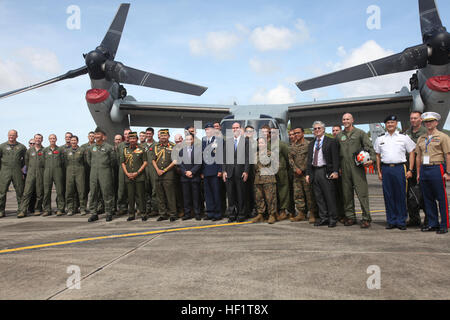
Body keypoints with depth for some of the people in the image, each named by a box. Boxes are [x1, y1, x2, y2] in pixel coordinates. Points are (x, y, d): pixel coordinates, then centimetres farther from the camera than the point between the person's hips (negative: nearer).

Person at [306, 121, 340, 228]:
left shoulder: (331, 142, 1)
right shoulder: (311, 144, 19)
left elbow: (335, 158, -5)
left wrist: (335, 171, -14)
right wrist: (308, 173, 12)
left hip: (326, 173, -6)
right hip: (314, 173, 6)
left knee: (330, 197, -3)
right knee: (319, 197, 7)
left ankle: (332, 219, 6)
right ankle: (323, 218, 15)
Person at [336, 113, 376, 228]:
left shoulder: (360, 133, 6)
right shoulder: (339, 136, 15)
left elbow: (369, 147, 2)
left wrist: (371, 159, -14)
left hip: (357, 167, -4)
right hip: (345, 168, 4)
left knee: (362, 193, -7)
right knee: (347, 193, 6)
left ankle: (366, 218, -1)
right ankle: (350, 217, 16)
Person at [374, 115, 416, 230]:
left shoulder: (404, 138, 7)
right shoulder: (380, 140, 13)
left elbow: (411, 153, 7)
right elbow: (378, 156, 15)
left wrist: (410, 170, -1)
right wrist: (379, 172, 9)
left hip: (399, 168, -2)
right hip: (385, 169, 2)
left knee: (401, 195, 0)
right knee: (388, 196, 4)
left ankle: (401, 221, 10)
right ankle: (391, 221, 13)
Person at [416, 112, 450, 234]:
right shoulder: (421, 138, 16)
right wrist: (418, 173, 14)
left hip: (437, 168, -5)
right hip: (424, 169, 6)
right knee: (428, 198, 9)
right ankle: (432, 224, 18)